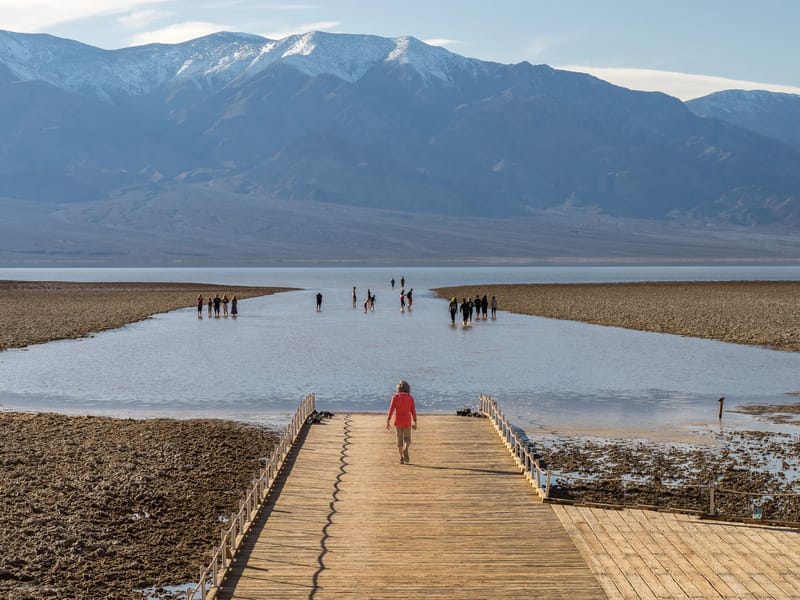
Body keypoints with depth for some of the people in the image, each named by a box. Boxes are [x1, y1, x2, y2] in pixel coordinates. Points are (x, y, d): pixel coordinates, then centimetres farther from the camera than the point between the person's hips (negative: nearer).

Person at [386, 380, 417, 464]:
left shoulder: (395, 397, -4)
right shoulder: (410, 397, 0)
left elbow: (391, 409, -9)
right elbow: (413, 411, -1)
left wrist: (388, 421, -9)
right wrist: (415, 422, 6)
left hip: (398, 421, 0)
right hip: (407, 421, 0)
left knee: (400, 439, 13)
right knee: (407, 440, 6)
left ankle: (401, 458, 11)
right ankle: (405, 450, -27)